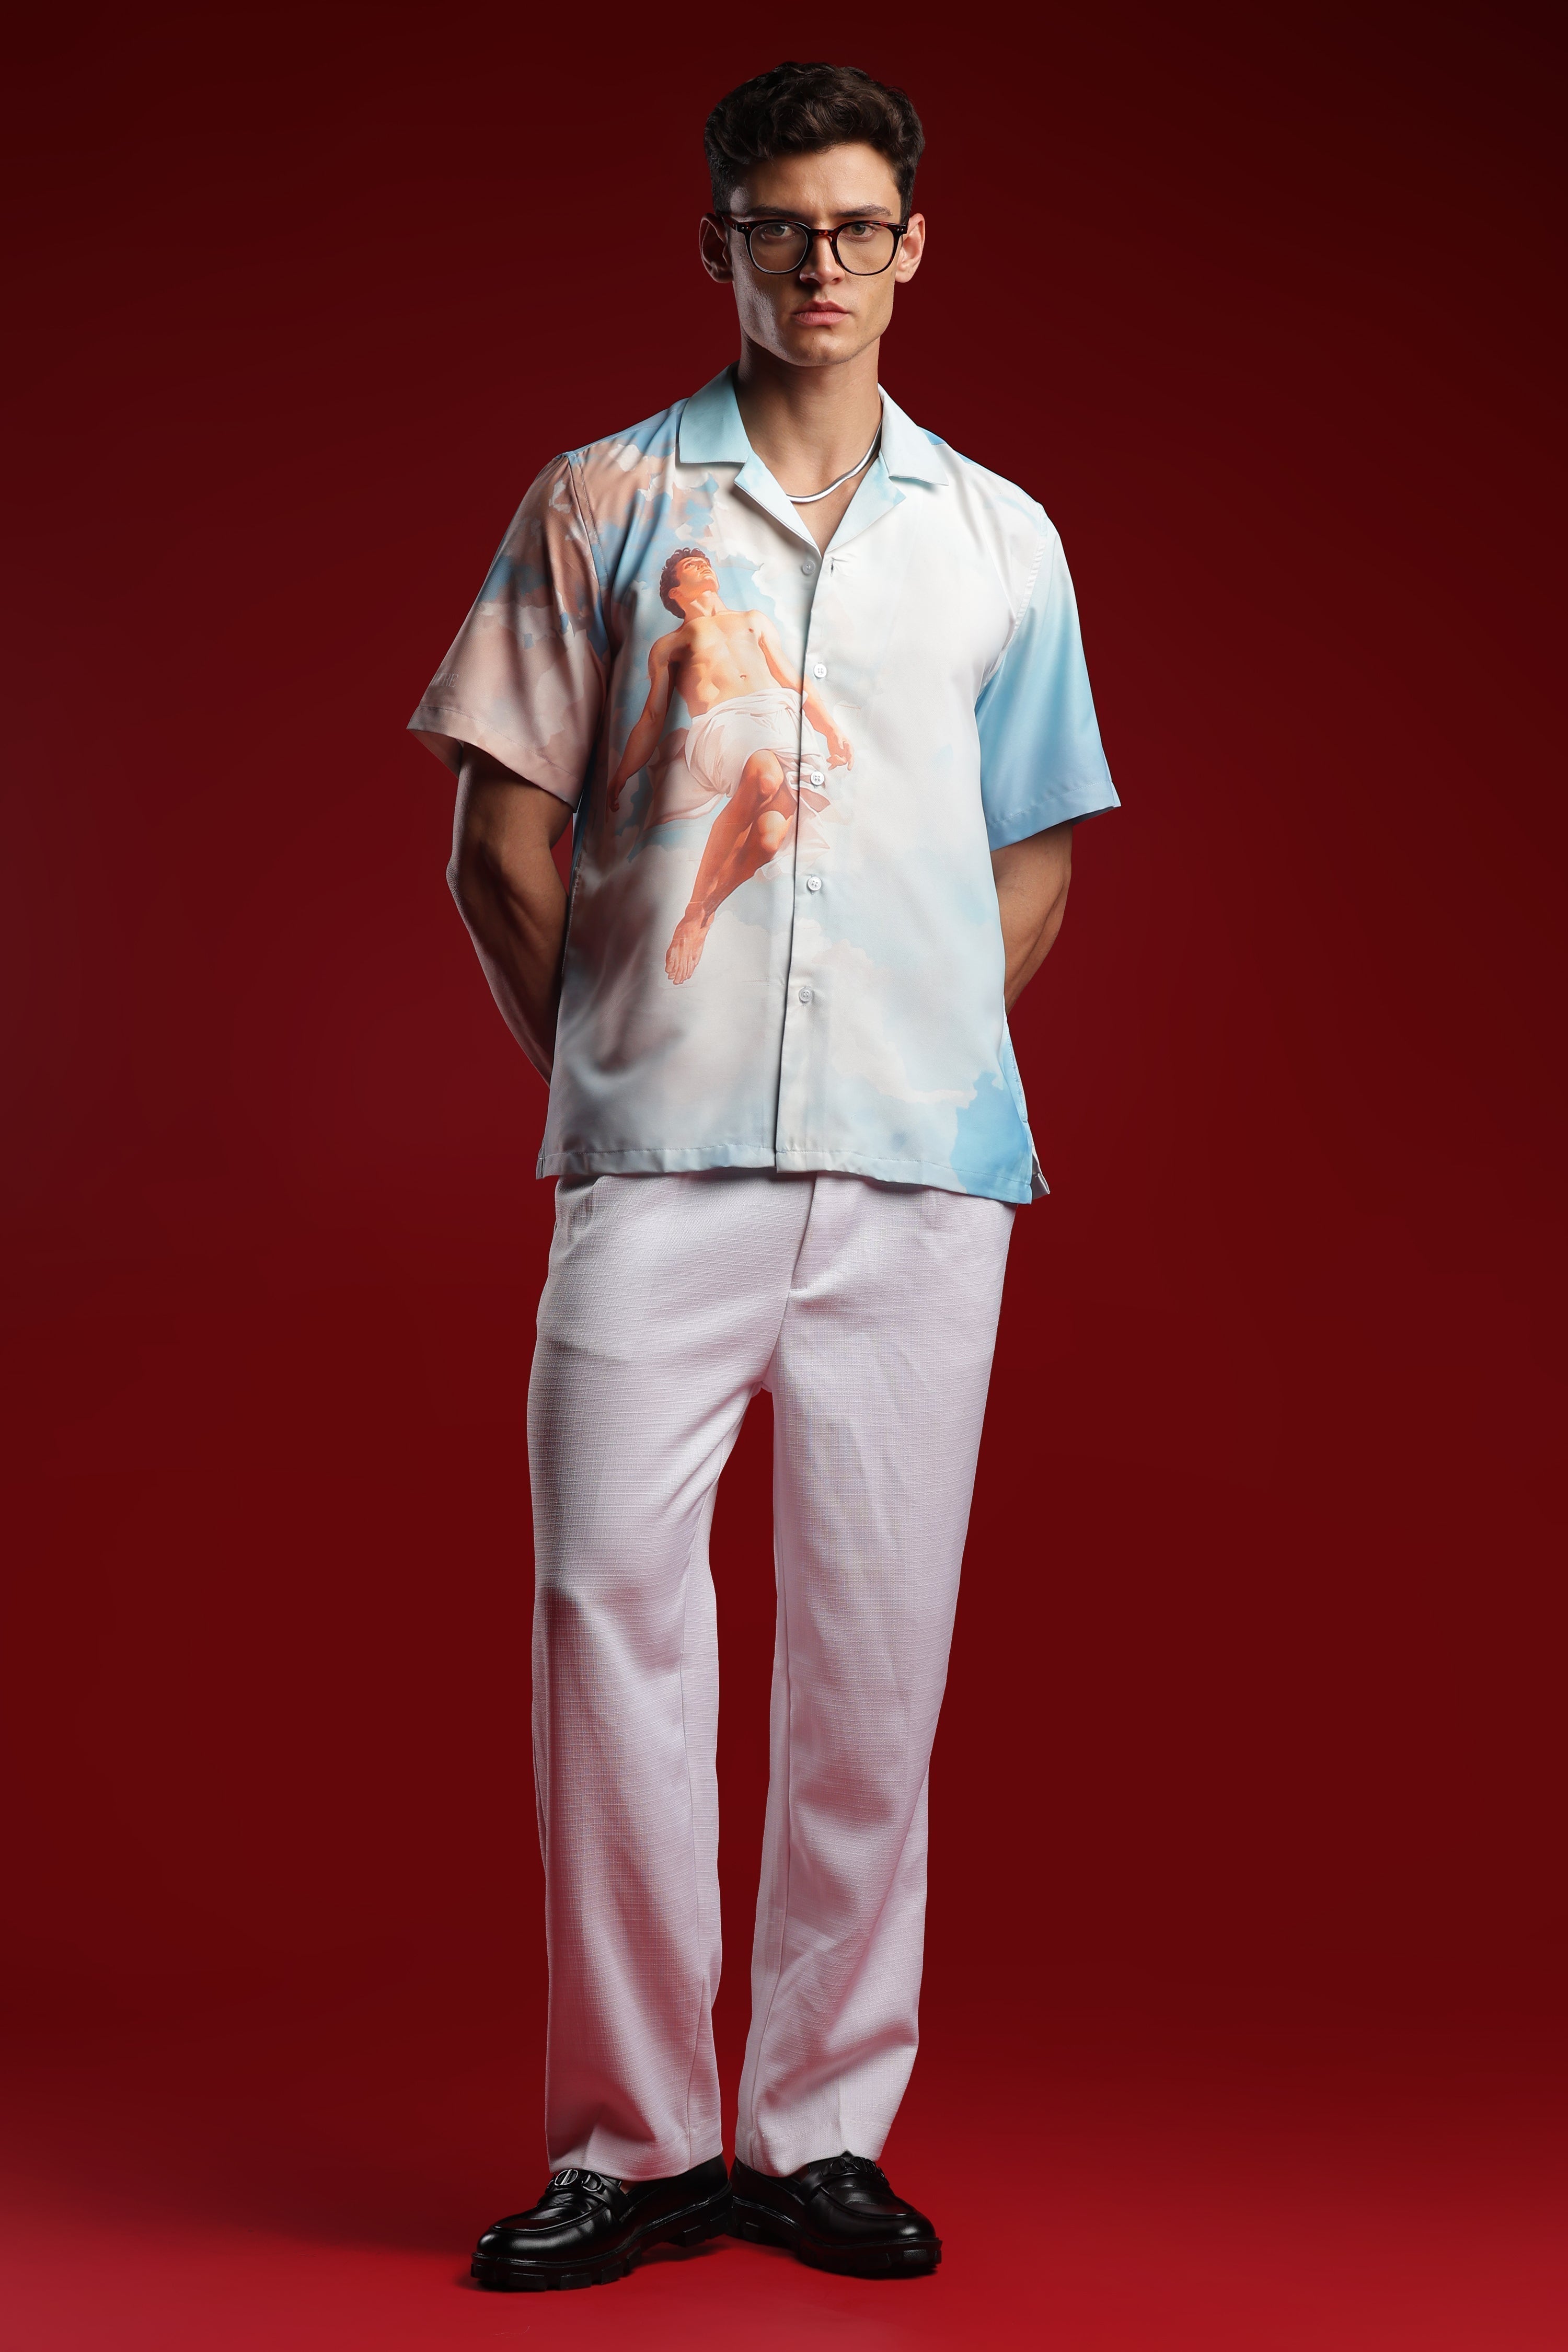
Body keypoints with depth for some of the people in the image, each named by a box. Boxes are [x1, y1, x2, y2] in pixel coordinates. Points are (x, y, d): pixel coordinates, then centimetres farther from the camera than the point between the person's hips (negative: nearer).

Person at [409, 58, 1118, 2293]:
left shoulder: (999, 537, 15)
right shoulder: (600, 505, 10)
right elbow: (500, 830, 8)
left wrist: (944, 1053, 8)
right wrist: (588, 1060, 3)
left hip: (922, 1166, 2)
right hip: (658, 1158, -1)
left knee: (876, 1642, 2)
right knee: (610, 1608, -7)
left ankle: (826, 2128, 13)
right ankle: (633, 2137, 4)